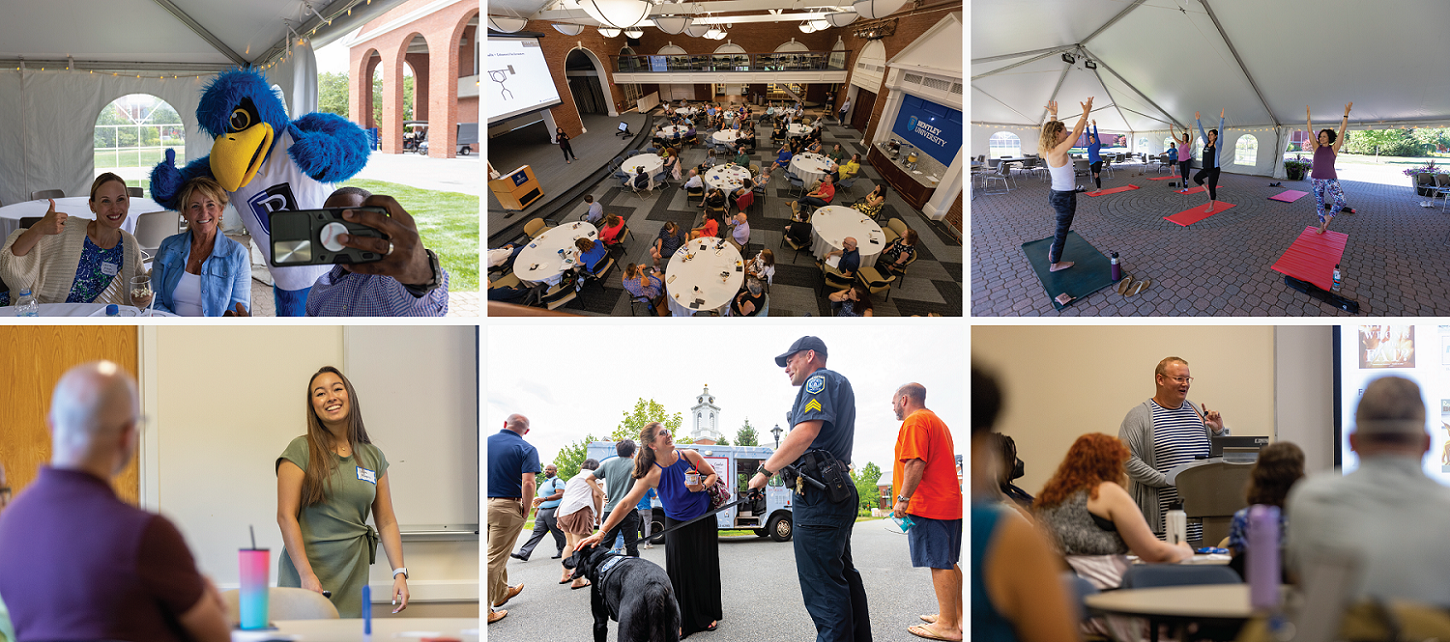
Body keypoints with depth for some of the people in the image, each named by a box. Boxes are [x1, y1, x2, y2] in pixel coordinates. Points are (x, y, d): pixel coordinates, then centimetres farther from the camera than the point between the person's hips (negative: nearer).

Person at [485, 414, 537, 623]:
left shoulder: (485, 442, 7)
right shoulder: (526, 449, -7)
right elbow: (528, 483, -18)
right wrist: (526, 511, -8)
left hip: (483, 504, 5)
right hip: (506, 507, -5)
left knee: (497, 552, 24)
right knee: (495, 558, 0)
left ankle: (501, 592, 41)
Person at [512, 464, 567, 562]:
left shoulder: (558, 481, -5)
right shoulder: (544, 483, 24)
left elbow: (560, 494, -19)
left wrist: (544, 499, -28)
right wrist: (538, 509, 24)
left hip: (553, 511, -8)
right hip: (542, 512, 8)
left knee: (558, 534, 0)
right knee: (537, 532, -1)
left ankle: (562, 552, 14)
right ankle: (523, 554, -10)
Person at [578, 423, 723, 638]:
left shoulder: (689, 456, -16)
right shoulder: (652, 475, -23)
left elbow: (712, 474, 2)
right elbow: (626, 504, -26)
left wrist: (702, 487, -22)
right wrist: (601, 533, -33)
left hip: (704, 520, 2)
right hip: (677, 525, -2)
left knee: (706, 568, 7)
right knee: (680, 571, -5)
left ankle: (708, 614, 26)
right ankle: (683, 621, 10)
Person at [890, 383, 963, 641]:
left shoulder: (914, 422, -9)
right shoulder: (937, 421, 24)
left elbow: (915, 463, -21)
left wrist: (903, 498, -22)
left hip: (928, 505, -10)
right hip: (949, 503, 10)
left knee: (939, 564, -9)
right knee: (947, 563, 14)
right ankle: (957, 616, 18)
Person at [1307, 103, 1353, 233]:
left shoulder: (1334, 148, 1)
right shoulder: (1317, 147, 6)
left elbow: (1342, 131, -4)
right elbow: (1310, 132, 5)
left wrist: (1346, 115, -9)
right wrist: (1308, 117, 2)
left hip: (1331, 179, -2)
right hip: (1316, 179, 2)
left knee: (1341, 202, -14)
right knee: (1319, 203, 9)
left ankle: (1329, 217, 10)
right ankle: (1322, 224, 23)